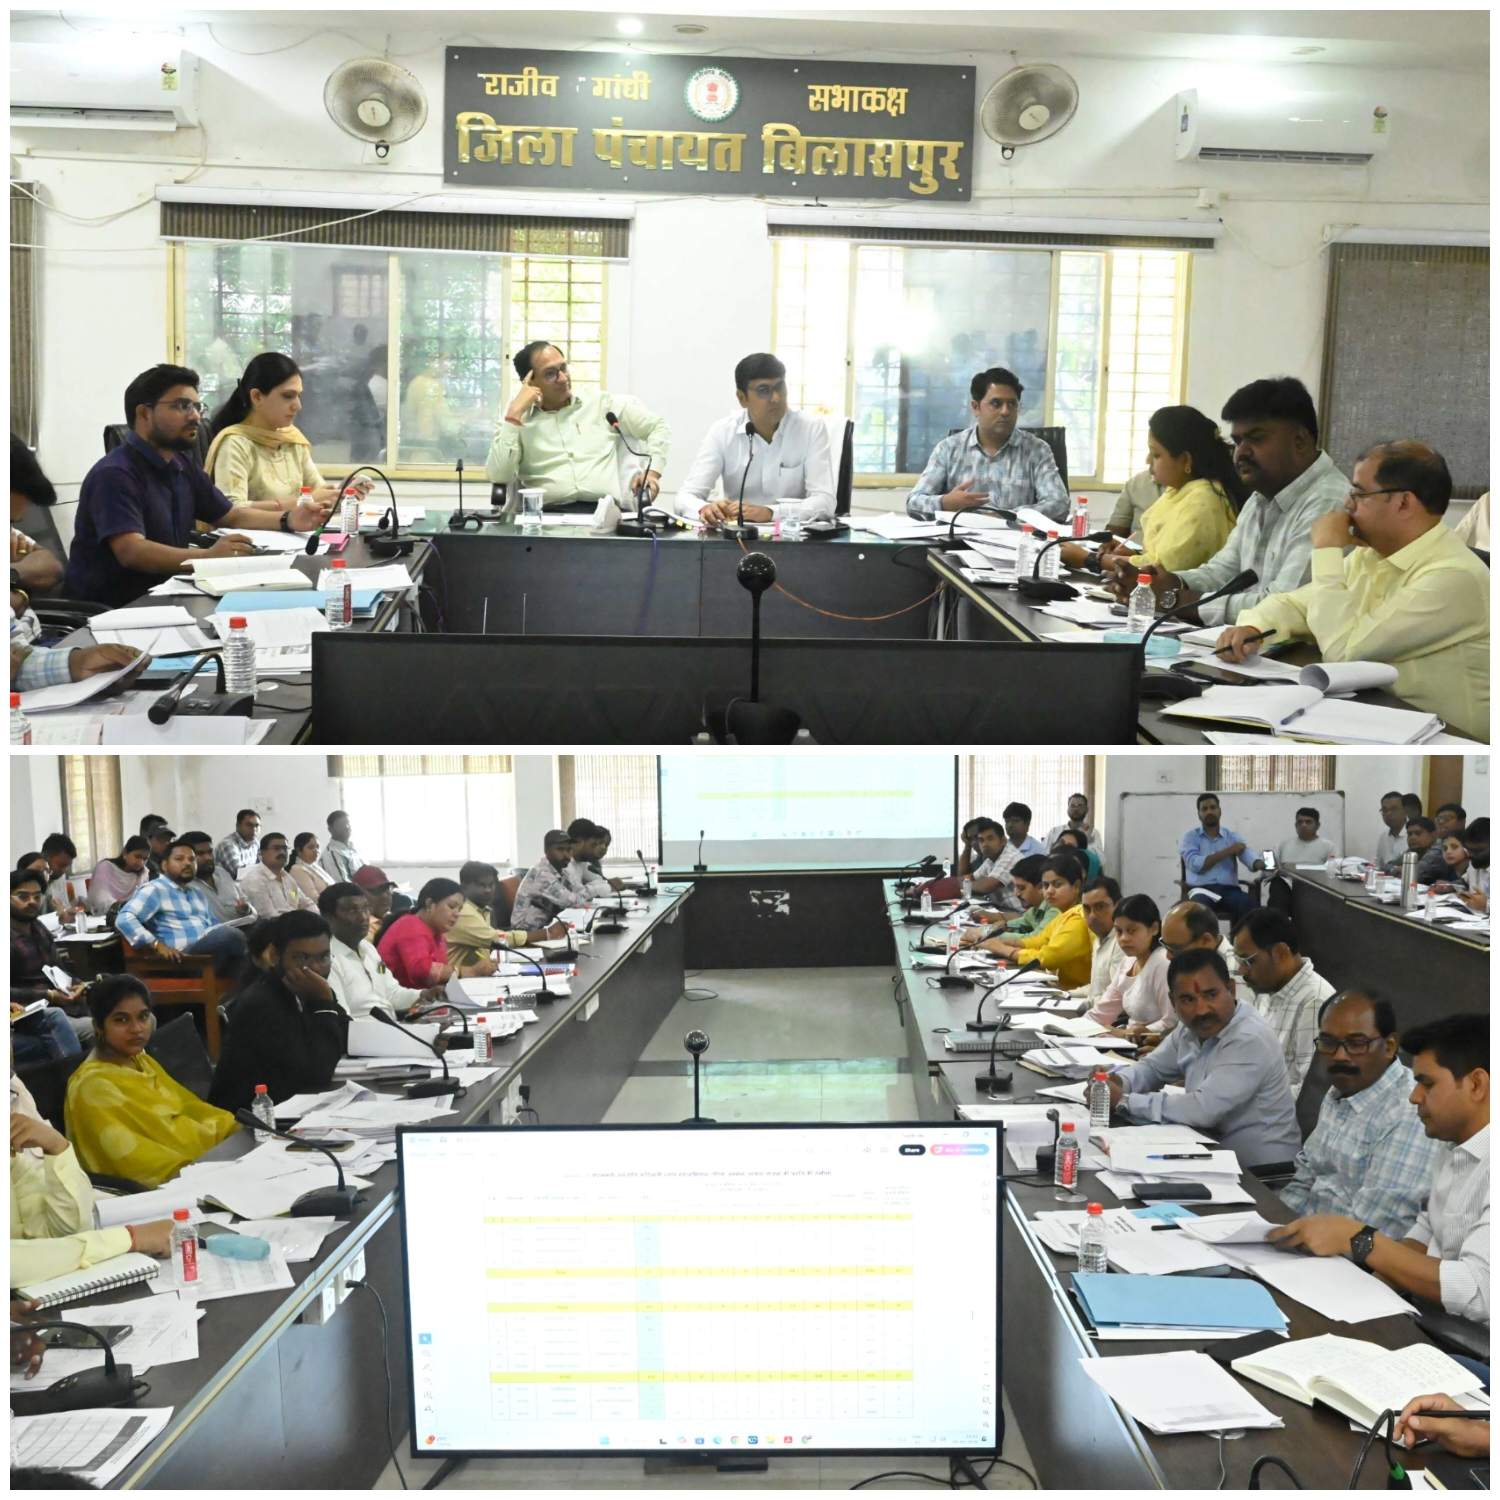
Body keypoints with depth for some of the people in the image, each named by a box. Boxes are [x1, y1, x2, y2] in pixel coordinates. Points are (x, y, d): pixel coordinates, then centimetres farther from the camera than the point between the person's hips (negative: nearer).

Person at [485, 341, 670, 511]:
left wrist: (652, 473, 6)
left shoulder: (602, 404, 18)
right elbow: (498, 476, -1)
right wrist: (515, 413, 0)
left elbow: (659, 426, 22)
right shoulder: (516, 422, 15)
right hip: (548, 515, -1)